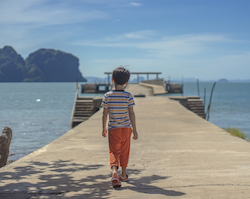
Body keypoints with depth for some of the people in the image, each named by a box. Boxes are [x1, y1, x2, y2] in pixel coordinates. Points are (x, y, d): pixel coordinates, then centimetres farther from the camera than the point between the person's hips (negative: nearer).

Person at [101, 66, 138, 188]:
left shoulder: (107, 96, -5)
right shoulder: (128, 96, -6)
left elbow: (105, 114, -2)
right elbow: (131, 113, -9)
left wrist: (104, 128, 10)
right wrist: (134, 130, -5)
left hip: (113, 129, -1)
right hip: (126, 128, 1)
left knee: (114, 152, -1)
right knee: (124, 151, 17)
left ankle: (114, 173, -25)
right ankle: (123, 175, 30)